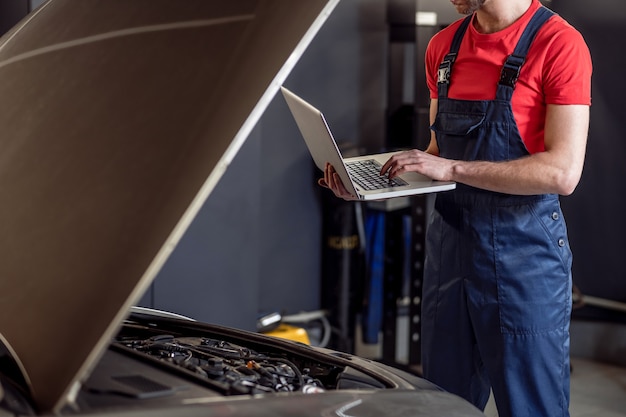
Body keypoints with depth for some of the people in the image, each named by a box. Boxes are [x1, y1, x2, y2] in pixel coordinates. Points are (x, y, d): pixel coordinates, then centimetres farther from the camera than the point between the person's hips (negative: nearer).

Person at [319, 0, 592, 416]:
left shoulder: (558, 43, -12)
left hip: (524, 254, -6)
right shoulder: (443, 46, 10)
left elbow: (563, 172, -19)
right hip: (450, 243, 7)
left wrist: (453, 169, -20)